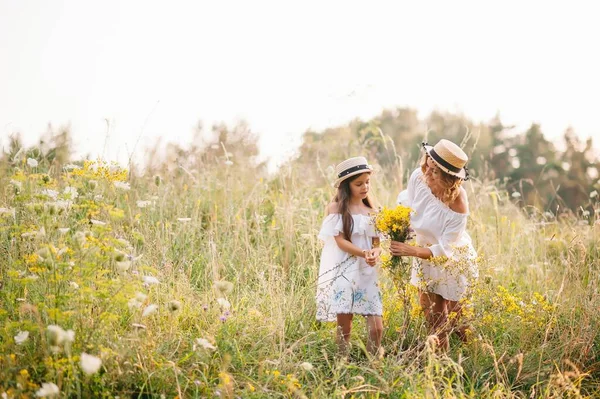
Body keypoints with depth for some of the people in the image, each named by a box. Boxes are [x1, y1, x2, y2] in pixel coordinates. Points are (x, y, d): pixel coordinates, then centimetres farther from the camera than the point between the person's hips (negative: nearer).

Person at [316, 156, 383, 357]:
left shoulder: (371, 210, 11)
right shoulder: (336, 207, -3)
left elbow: (376, 242, 9)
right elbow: (340, 240, -11)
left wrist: (375, 254, -15)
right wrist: (363, 254, -24)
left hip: (366, 273, 4)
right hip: (343, 271, -4)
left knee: (376, 326, -4)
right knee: (344, 326, 0)